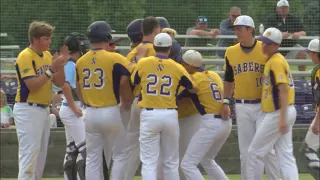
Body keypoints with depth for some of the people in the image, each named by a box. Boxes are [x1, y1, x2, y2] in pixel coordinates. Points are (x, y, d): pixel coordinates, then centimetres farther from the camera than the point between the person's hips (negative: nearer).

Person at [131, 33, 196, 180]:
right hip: (170, 115, 1)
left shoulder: (143, 63, -2)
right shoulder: (177, 68, 1)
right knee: (171, 162, 13)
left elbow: (133, 83, 15)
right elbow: (193, 88, 12)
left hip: (149, 114, -1)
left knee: (149, 162, -3)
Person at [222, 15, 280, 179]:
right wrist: (225, 102, 12)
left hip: (263, 105, -3)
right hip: (242, 107, 3)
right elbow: (228, 80, 17)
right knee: (245, 151, 7)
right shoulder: (231, 52, 5)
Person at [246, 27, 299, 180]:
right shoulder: (272, 60, 15)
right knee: (286, 155, 5)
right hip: (284, 113, 10)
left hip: (277, 114, -10)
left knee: (255, 153, 0)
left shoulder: (276, 62, -14)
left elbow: (283, 89, -23)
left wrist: (282, 117, -30)